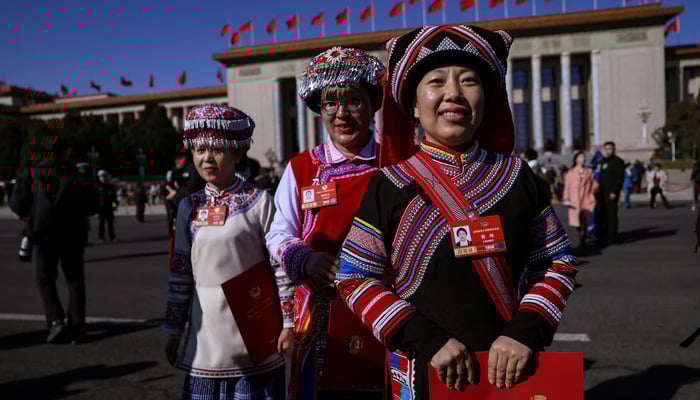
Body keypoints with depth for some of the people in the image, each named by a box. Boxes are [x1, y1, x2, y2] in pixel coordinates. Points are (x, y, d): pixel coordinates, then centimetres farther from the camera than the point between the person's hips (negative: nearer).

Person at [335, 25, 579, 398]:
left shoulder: (517, 176, -1)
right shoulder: (390, 184, -8)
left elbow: (558, 264, 3)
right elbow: (354, 279, -8)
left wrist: (524, 333, -12)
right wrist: (428, 339, -18)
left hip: (508, 365, 2)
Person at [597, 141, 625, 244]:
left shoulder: (618, 161, -4)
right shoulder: (603, 162, 19)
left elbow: (620, 178, -12)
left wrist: (614, 191, -19)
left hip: (611, 193, -8)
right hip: (603, 192, 8)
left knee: (611, 215, -7)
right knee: (603, 215, 9)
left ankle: (612, 238, -4)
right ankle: (604, 237, 16)